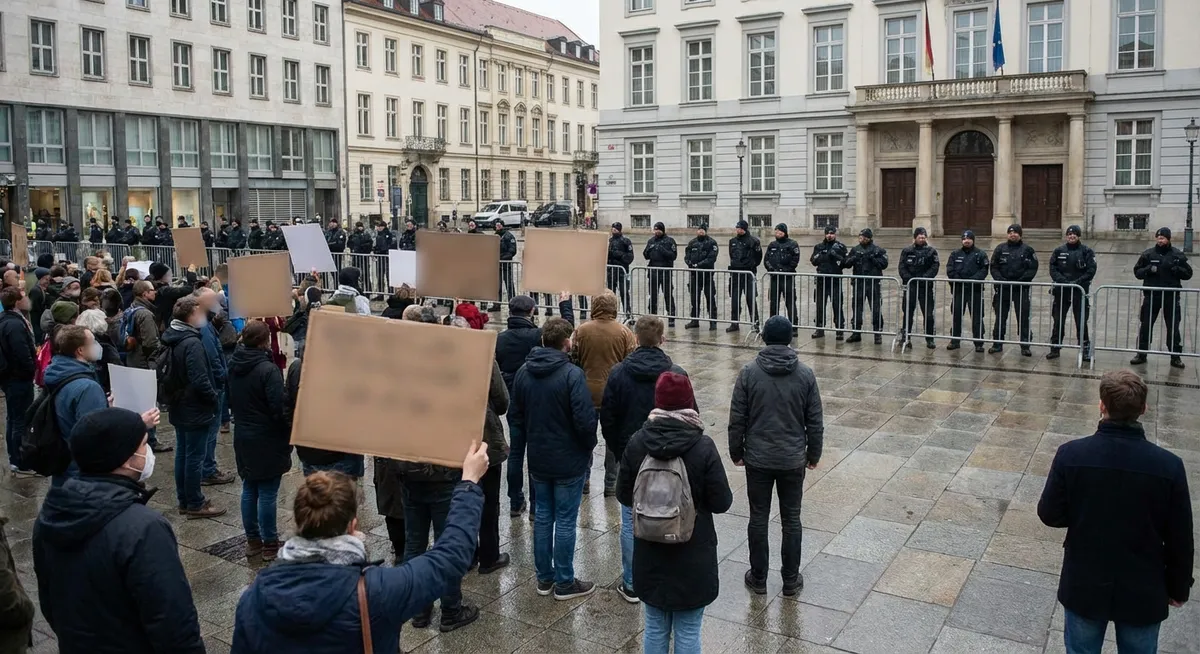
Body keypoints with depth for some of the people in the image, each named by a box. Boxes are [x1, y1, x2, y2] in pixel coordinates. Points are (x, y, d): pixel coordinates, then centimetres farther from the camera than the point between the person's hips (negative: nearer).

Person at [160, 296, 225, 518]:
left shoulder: (173, 339, 7)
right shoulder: (192, 343, -23)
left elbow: (169, 374, 16)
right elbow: (200, 380, -25)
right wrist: (215, 398, -12)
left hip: (179, 407, 10)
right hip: (195, 409, -10)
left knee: (182, 453, 16)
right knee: (195, 456, 0)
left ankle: (183, 500, 26)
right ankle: (195, 504, 9)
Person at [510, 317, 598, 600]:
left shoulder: (524, 372, 0)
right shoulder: (572, 374, -20)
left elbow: (515, 414, 7)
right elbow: (585, 419, -21)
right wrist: (590, 444, -3)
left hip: (538, 459, 6)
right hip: (569, 460, -6)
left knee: (542, 516, 16)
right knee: (565, 521, 4)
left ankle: (544, 577, 26)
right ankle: (564, 582, 15)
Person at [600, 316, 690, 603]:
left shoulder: (619, 373, -7)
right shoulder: (677, 374, -9)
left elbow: (607, 418, -3)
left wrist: (617, 451, 10)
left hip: (630, 458, 0)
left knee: (631, 521, 9)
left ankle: (631, 584, 15)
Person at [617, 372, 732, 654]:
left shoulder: (637, 442, -9)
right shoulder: (703, 447, -18)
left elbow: (624, 496, 0)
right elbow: (722, 502, -12)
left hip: (650, 556, 3)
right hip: (693, 558, -3)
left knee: (655, 628, 18)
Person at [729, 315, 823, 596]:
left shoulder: (749, 373, -10)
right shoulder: (805, 374, -6)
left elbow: (737, 419, -6)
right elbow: (815, 422, -1)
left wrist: (736, 452, 7)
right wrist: (814, 454, 12)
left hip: (758, 459, -1)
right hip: (793, 460, 1)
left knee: (758, 518, 11)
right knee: (791, 520, 12)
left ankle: (758, 578, 22)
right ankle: (791, 580, 22)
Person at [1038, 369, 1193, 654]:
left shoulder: (1071, 454, -19)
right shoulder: (1169, 465, -17)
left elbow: (1050, 515, -9)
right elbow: (1180, 539, -7)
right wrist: (1178, 587, 9)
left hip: (1084, 585, 0)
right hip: (1143, 591, 0)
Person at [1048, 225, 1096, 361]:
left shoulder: (1086, 251, 0)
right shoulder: (1059, 251, 5)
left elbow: (1091, 271, -6)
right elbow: (1053, 269, 0)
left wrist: (1077, 282, -16)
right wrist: (1063, 281, -14)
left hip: (1080, 291, -2)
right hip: (1061, 291, 2)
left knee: (1081, 322, 1)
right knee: (1058, 321, 8)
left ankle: (1085, 350, 8)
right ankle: (1055, 349, 17)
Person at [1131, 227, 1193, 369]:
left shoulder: (1178, 255, 1)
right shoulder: (1148, 254, 3)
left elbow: (1188, 273, 3)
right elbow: (1137, 272, 6)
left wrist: (1176, 269, -16)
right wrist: (1148, 269, -13)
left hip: (1171, 296, -1)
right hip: (1151, 295, 1)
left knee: (1173, 327, 5)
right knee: (1145, 325, 5)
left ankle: (1176, 357, 14)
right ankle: (1141, 354, 16)